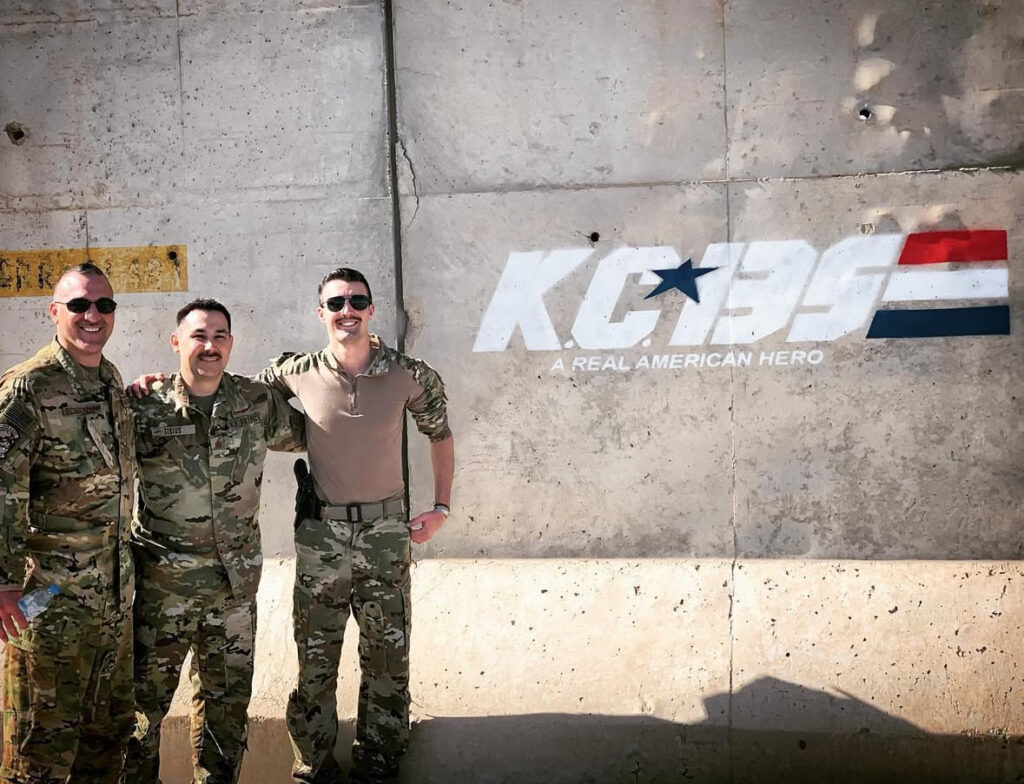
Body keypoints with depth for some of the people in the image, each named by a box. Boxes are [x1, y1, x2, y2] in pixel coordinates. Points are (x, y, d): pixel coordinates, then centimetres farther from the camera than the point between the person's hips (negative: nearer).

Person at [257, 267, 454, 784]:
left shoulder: (409, 375, -7)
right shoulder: (297, 372, -7)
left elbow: (439, 434, 8)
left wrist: (441, 508, 4)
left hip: (385, 529, 0)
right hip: (320, 532, 0)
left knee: (387, 655, 10)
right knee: (315, 659, 9)